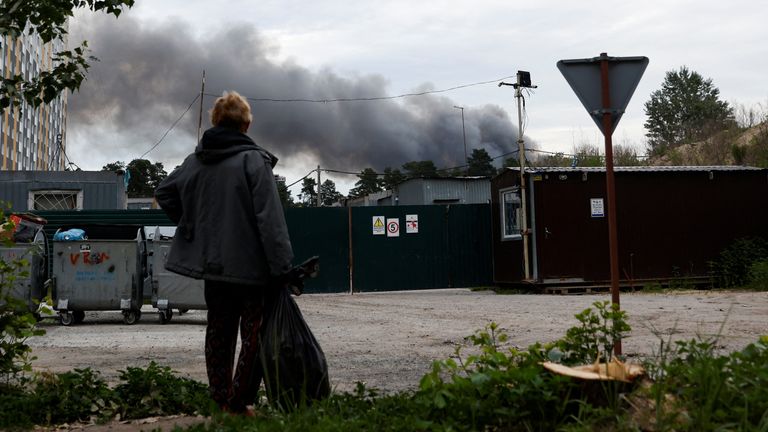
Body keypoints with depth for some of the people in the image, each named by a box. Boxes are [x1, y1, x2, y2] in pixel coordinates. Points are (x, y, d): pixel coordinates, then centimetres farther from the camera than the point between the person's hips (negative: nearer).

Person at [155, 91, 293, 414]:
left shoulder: (195, 160, 7)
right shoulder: (253, 160, -12)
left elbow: (163, 193, 20)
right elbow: (269, 217, -17)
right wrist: (281, 266, -17)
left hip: (212, 264, 6)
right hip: (249, 264, -6)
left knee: (219, 332, 16)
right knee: (254, 334, 3)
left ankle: (220, 400, 22)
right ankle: (238, 403, -1)